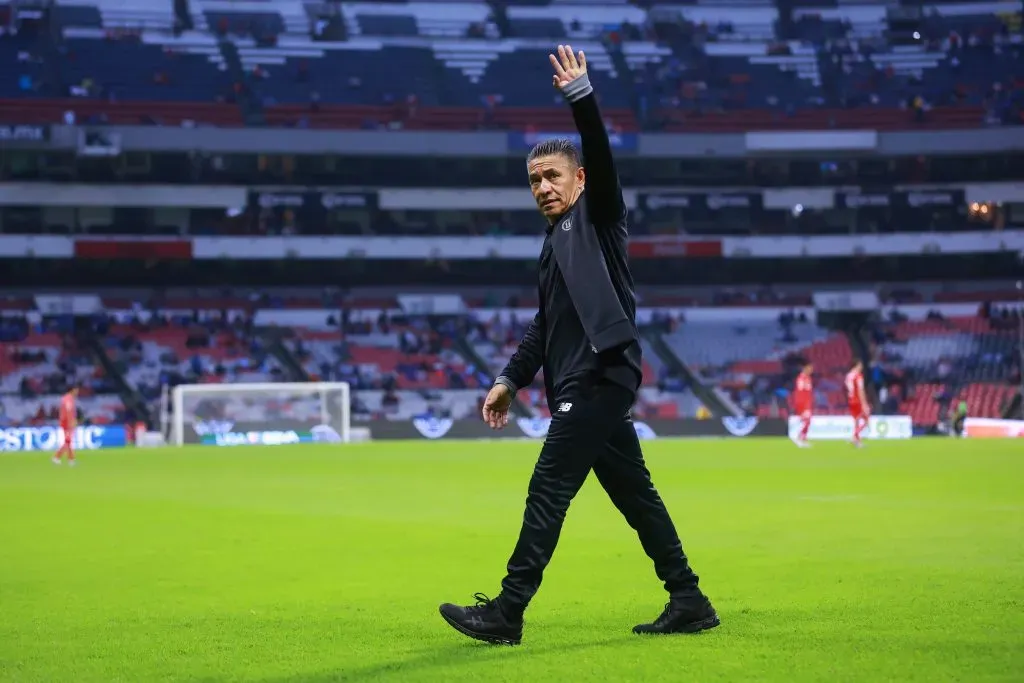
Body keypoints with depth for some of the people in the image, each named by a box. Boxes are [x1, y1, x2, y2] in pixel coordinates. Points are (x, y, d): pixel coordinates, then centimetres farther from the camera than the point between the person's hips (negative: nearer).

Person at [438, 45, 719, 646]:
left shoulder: (598, 215, 1)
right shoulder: (555, 245, 24)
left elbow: (601, 155, -16)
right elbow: (545, 325, 29)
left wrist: (581, 97, -27)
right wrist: (511, 380, 24)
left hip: (602, 376, -10)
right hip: (586, 384, 10)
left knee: (548, 489, -11)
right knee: (634, 494, 11)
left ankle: (508, 613, -11)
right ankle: (689, 603, 15)